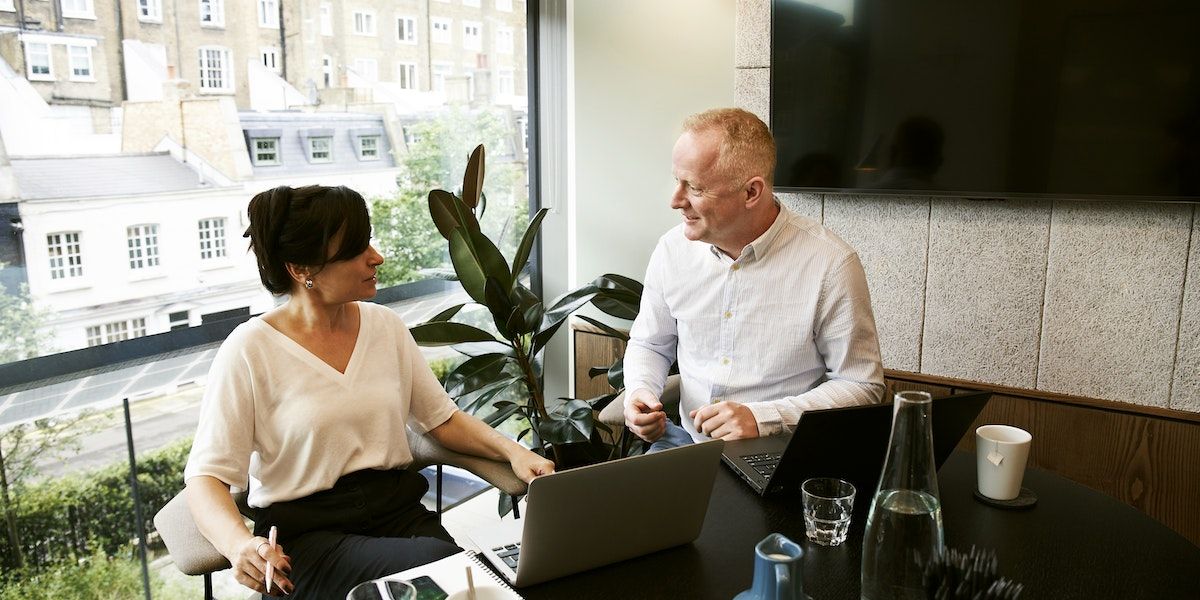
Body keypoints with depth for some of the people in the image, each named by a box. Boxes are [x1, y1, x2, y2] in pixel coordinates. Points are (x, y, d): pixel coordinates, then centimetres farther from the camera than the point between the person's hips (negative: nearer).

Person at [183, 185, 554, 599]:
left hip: (398, 510, 5)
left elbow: (443, 420, 13)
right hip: (307, 532, -4)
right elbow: (206, 478, -8)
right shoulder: (250, 350, -8)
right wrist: (239, 544, -29)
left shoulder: (386, 325, 6)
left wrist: (511, 450, -5)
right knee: (437, 566, -30)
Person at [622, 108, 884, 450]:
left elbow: (862, 385, -7)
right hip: (687, 440, 3)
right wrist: (640, 393, -6)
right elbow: (649, 344, 17)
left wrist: (762, 418, -19)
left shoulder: (831, 264, -13)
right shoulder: (672, 249, 1)